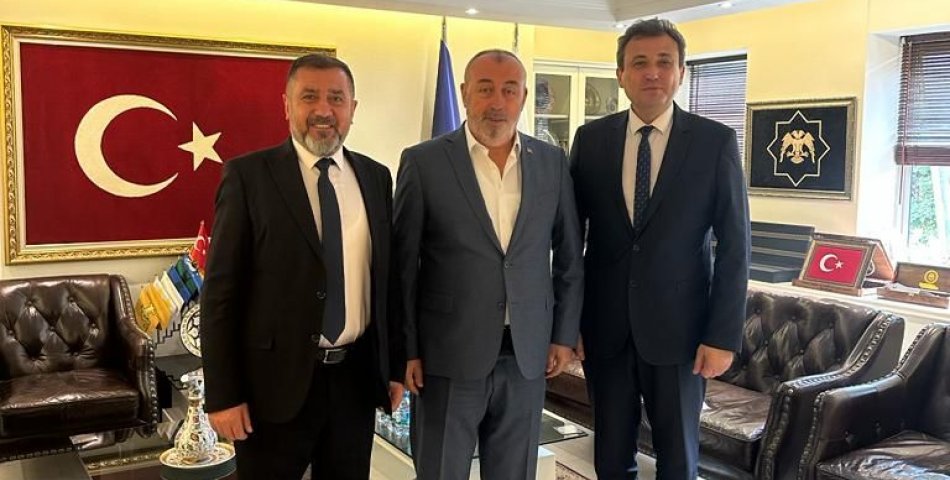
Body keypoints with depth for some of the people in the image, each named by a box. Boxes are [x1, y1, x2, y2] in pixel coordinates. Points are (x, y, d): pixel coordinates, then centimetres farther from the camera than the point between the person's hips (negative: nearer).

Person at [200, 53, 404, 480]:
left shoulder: (375, 177, 6)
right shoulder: (248, 175, -7)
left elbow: (385, 278, 10)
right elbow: (221, 292, -8)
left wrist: (394, 365, 9)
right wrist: (223, 395, -10)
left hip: (356, 378, 4)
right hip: (275, 382, -3)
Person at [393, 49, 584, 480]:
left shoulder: (552, 162, 4)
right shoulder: (423, 162, -5)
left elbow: (569, 256, 10)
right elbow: (402, 264, -3)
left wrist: (565, 334, 8)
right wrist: (407, 348, -4)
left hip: (527, 355, 3)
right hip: (449, 355, -2)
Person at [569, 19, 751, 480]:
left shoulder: (716, 142, -4)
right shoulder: (591, 138, 2)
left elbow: (734, 246, -5)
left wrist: (724, 336, -9)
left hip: (677, 325, -1)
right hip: (603, 325, 2)